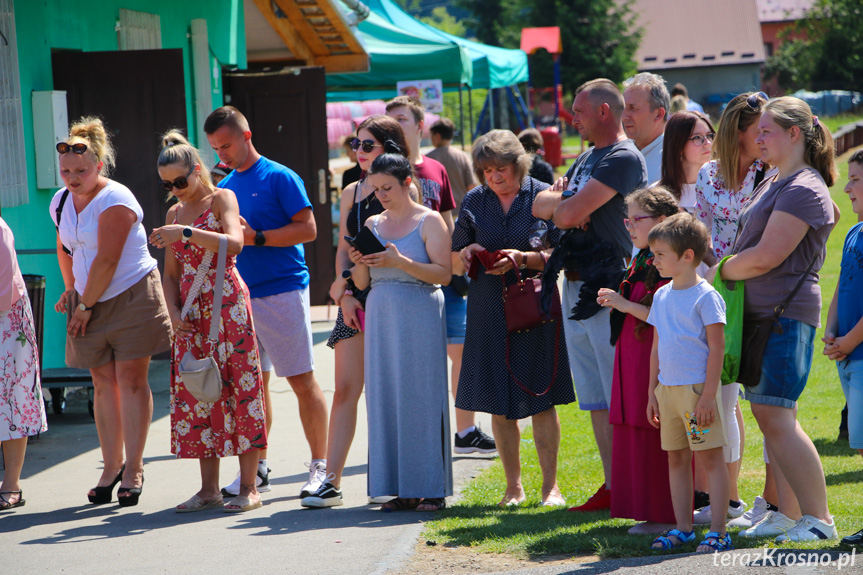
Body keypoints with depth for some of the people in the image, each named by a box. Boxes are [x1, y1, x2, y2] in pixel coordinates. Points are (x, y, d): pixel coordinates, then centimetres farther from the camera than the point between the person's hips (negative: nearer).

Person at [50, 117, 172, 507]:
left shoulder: (115, 200, -16)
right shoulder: (61, 202, 8)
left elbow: (107, 261, -18)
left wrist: (85, 305, -13)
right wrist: (71, 291, 19)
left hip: (132, 297, -6)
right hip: (89, 302, 6)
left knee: (131, 379, -5)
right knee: (103, 383, 6)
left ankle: (133, 469, -1)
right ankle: (111, 466, 12)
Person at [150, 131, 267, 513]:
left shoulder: (221, 199, -3)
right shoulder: (174, 213, 16)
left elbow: (234, 243, -21)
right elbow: (171, 273, 18)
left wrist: (186, 233, -27)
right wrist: (174, 312, 2)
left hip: (228, 305, -6)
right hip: (192, 315, 6)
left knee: (239, 387, -6)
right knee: (195, 393, 3)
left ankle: (249, 487, -4)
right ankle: (209, 489, 8)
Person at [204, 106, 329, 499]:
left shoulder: (279, 178, -5)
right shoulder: (225, 187, 15)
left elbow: (308, 229, -11)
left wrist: (256, 236, -16)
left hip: (282, 291, -6)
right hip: (240, 295, 6)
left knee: (302, 380, -3)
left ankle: (320, 465, 2)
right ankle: (257, 467, 15)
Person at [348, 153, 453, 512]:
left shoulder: (429, 221, -1)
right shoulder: (372, 225, 14)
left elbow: (443, 273, -10)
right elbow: (361, 283, 15)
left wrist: (400, 262, -20)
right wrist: (360, 264, -6)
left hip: (420, 317, -5)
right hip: (380, 317, 5)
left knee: (421, 397, -5)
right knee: (386, 398, 2)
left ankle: (432, 489, 0)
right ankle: (401, 488, 7)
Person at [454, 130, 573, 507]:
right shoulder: (474, 201, 8)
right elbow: (455, 257, 15)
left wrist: (522, 259, -20)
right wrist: (469, 252, -7)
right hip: (489, 310, 3)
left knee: (540, 399, -2)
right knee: (499, 404, 4)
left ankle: (550, 485, 7)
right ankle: (513, 486, 14)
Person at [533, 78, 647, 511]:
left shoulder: (624, 158, -13)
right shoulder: (586, 158, 19)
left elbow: (569, 213, -20)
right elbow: (539, 205, 16)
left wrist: (560, 203, 2)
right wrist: (564, 202, -5)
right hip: (575, 285, 9)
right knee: (596, 398, 10)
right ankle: (613, 486, 14)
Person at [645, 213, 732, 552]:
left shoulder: (706, 297, -10)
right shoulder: (662, 296, 12)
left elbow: (716, 349, -12)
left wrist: (708, 395, -16)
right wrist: (652, 391, 16)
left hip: (697, 389, -7)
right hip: (668, 388, 7)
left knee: (710, 458, -4)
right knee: (676, 459, 11)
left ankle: (719, 532, -2)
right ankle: (683, 528, 19)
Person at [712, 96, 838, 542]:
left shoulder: (803, 189, -13)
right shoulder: (774, 185, 19)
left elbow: (766, 256, -19)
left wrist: (719, 273, -5)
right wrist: (723, 271, 7)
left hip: (786, 314, -10)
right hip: (761, 313, 10)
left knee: (776, 416, -13)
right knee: (768, 415, 10)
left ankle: (819, 518, -11)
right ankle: (788, 513, 16)